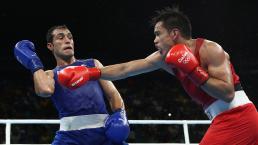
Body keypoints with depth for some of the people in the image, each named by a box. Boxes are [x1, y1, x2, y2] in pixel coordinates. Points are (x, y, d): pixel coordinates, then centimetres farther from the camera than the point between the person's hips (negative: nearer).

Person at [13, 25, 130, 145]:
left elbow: (113, 94, 16)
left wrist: (120, 115, -3)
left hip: (103, 130, 2)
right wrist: (34, 64, 6)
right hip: (70, 135, -1)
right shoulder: (50, 75, 17)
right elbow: (45, 90, -8)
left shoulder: (93, 64, 22)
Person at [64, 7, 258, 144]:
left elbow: (227, 93, -21)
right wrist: (91, 73, 5)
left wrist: (194, 71, -22)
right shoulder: (165, 58, 8)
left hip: (235, 118, -8)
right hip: (225, 119, 8)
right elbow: (125, 69, 9)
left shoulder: (209, 49, -13)